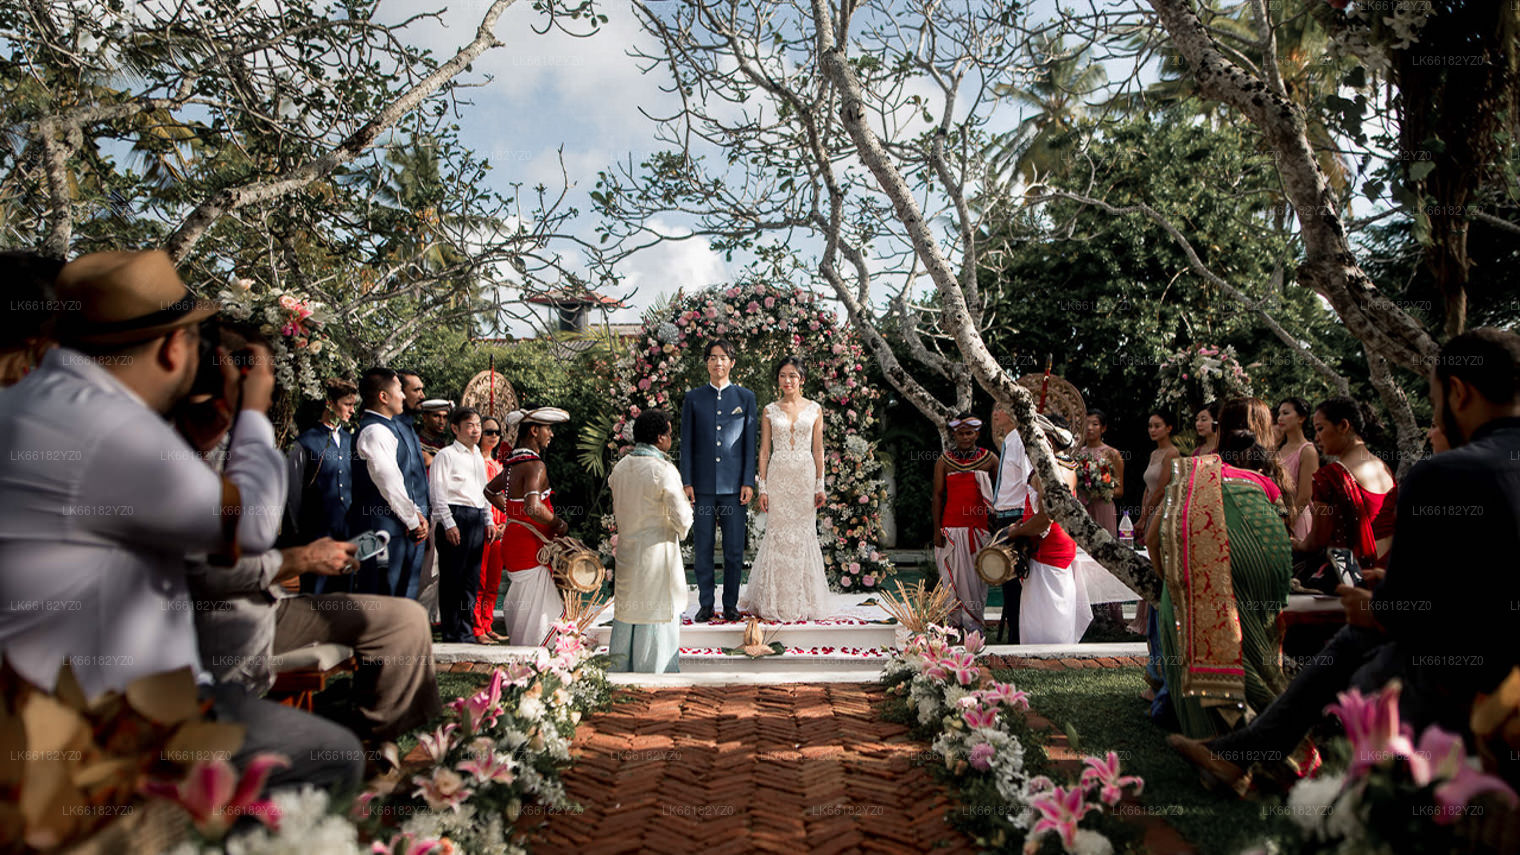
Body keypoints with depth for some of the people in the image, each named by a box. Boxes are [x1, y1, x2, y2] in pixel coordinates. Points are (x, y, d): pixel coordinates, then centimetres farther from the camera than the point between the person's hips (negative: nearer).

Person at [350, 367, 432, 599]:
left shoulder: (395, 424, 15)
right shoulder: (374, 431, -15)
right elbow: (389, 482, -19)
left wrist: (416, 513, 3)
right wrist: (413, 521, -11)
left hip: (407, 528, 10)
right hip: (386, 529, -10)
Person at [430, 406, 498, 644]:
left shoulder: (479, 457, 20)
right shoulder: (446, 455, -2)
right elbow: (438, 492, -8)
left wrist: (489, 521, 18)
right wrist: (448, 523, -15)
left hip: (477, 520, 7)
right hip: (455, 517, -7)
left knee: (472, 578, 8)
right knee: (452, 578, -4)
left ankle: (466, 633, 14)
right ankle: (452, 635, 3)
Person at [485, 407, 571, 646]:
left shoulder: (514, 462, 11)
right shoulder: (535, 465, -18)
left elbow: (490, 491, 27)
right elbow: (533, 508, -32)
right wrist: (559, 524, -17)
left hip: (514, 535, 9)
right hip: (528, 546, -9)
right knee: (532, 610, -2)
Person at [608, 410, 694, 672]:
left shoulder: (620, 467, 2)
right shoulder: (664, 470, -18)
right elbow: (682, 520, -18)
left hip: (626, 551, 7)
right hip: (657, 554, -6)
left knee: (626, 612, 18)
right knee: (657, 617, 5)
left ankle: (619, 669, 30)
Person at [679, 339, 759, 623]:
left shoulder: (745, 397, 8)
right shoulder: (693, 398, 8)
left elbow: (750, 442, 5)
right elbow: (686, 442, 6)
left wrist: (748, 482, -2)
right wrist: (687, 482, -1)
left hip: (734, 484, 0)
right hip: (703, 484, 0)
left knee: (734, 548, 2)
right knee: (703, 546, 4)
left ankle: (731, 604, 14)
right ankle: (705, 604, 14)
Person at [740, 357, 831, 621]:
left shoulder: (814, 409, 6)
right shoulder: (770, 410, 6)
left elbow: (818, 450, 6)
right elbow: (764, 451, 5)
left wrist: (820, 485, 1)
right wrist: (762, 487, -1)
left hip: (805, 476, 0)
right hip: (778, 477, 0)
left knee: (804, 535, 2)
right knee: (777, 535, 0)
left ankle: (803, 602, 13)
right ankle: (776, 602, 9)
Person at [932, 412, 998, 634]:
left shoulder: (990, 459, 4)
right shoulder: (944, 461, 3)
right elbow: (938, 495, 3)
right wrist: (937, 530, -1)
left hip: (980, 526, 1)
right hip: (952, 527, 0)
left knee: (977, 574, 4)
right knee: (954, 573, 1)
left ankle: (973, 620, 15)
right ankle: (955, 622, 11)